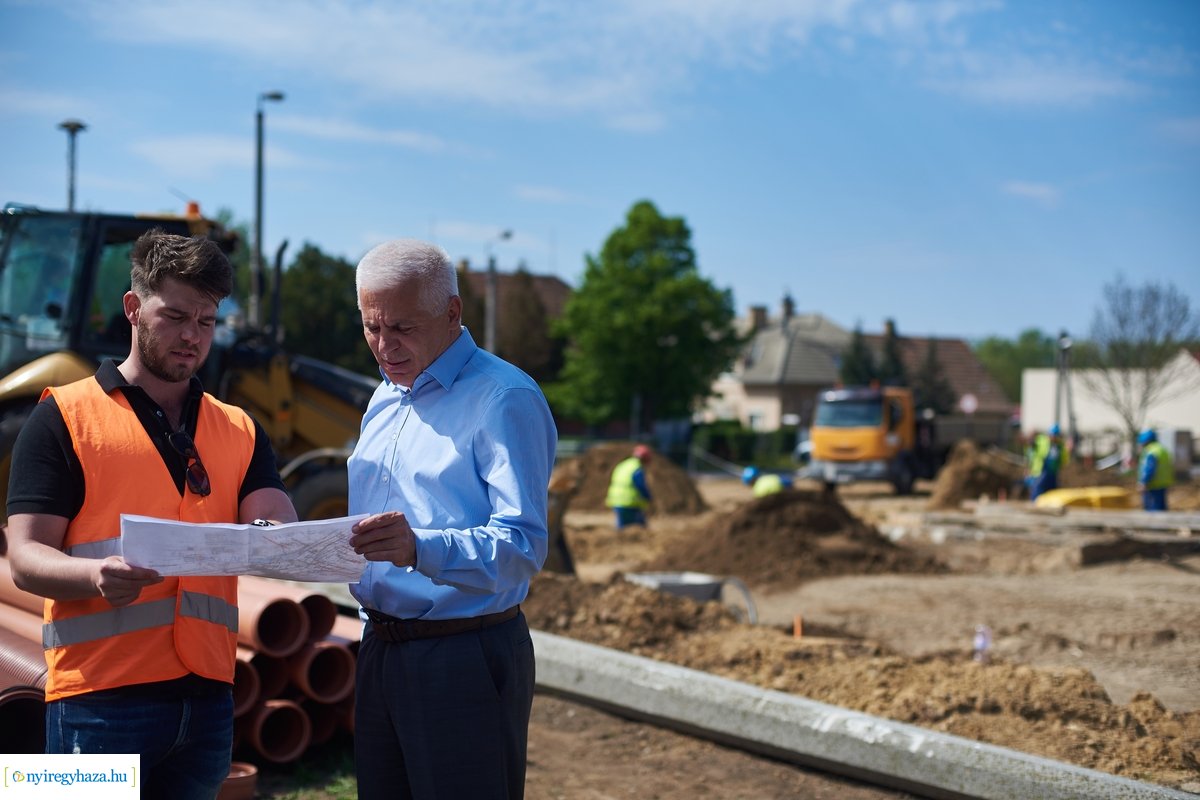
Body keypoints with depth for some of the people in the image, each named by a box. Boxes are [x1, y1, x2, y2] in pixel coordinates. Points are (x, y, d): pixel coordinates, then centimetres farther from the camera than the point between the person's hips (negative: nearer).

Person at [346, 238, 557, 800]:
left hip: (465, 657, -8)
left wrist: (420, 549, -38)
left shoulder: (504, 399, -13)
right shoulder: (385, 399, 14)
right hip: (379, 649, 8)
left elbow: (522, 546, -24)